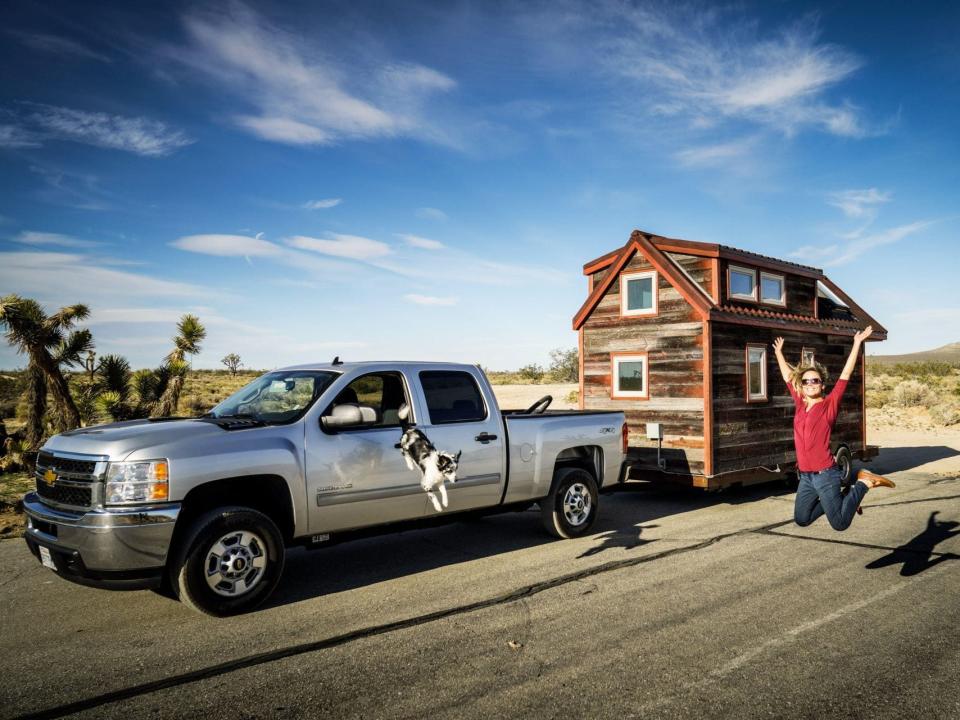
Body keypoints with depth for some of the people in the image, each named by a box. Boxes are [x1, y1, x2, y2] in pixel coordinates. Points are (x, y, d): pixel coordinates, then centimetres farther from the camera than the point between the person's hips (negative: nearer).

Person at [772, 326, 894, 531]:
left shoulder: (829, 404, -4)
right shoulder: (800, 404, 7)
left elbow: (846, 374, -8)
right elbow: (787, 376, 18)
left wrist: (857, 343, -9)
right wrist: (778, 352, 25)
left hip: (825, 475, -6)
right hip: (805, 476, 6)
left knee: (840, 523, -3)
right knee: (801, 520, 10)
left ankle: (865, 482, 16)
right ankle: (837, 500, 29)